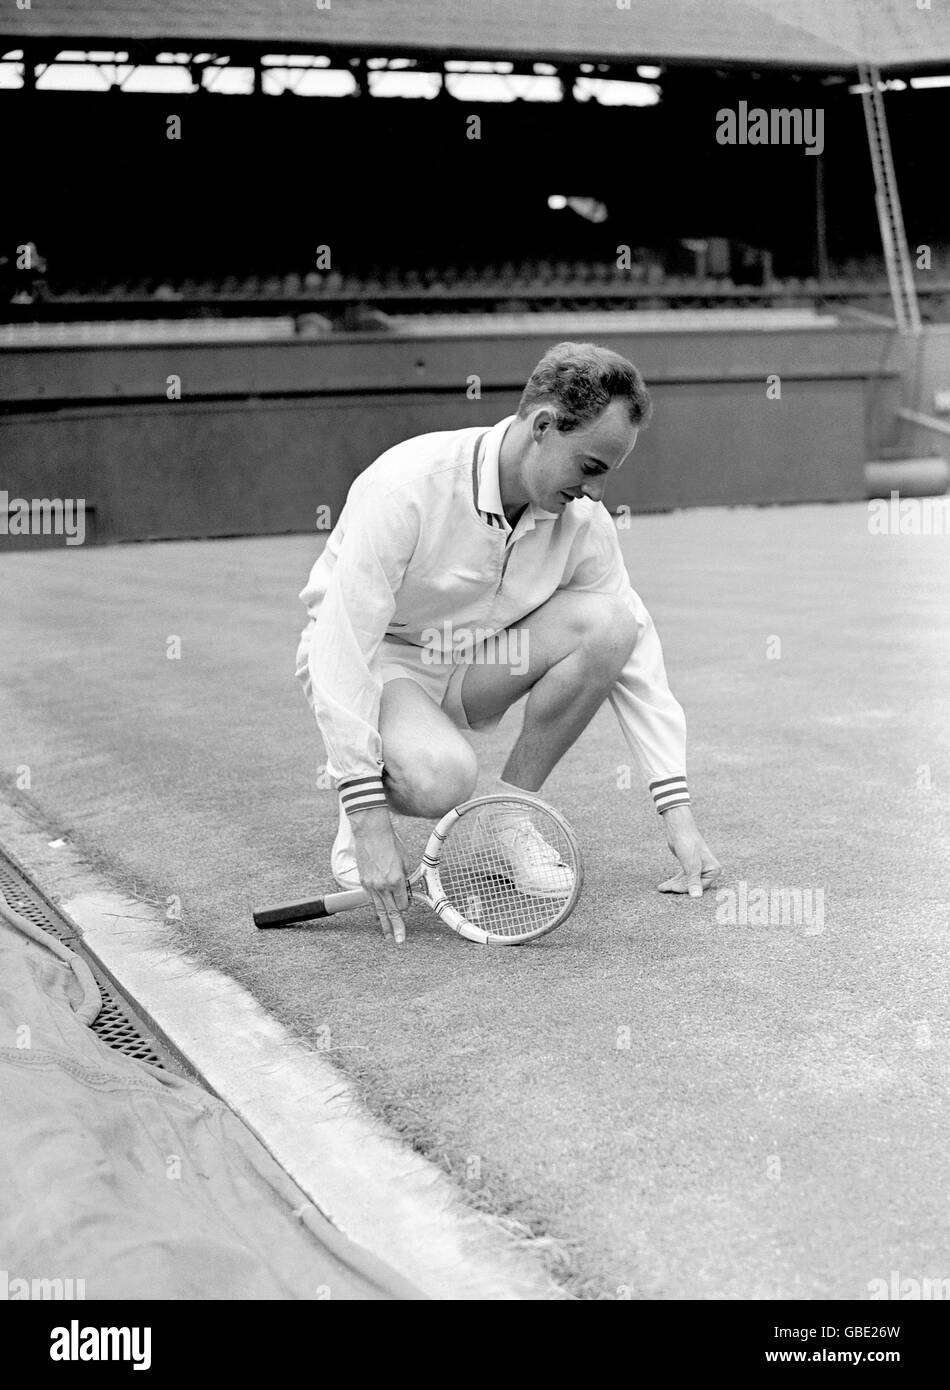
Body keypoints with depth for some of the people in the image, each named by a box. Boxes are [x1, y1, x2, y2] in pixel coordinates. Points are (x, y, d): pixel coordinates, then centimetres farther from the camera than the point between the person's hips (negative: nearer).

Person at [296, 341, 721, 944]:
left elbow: (637, 656, -7)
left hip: (471, 665, 6)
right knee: (442, 776, -38)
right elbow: (343, 648, -30)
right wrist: (368, 819, -34)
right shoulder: (409, 486, -29)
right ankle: (361, 825, -1)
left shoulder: (581, 518, -12)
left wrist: (678, 814, -13)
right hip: (377, 659, -5)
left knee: (608, 621, -21)